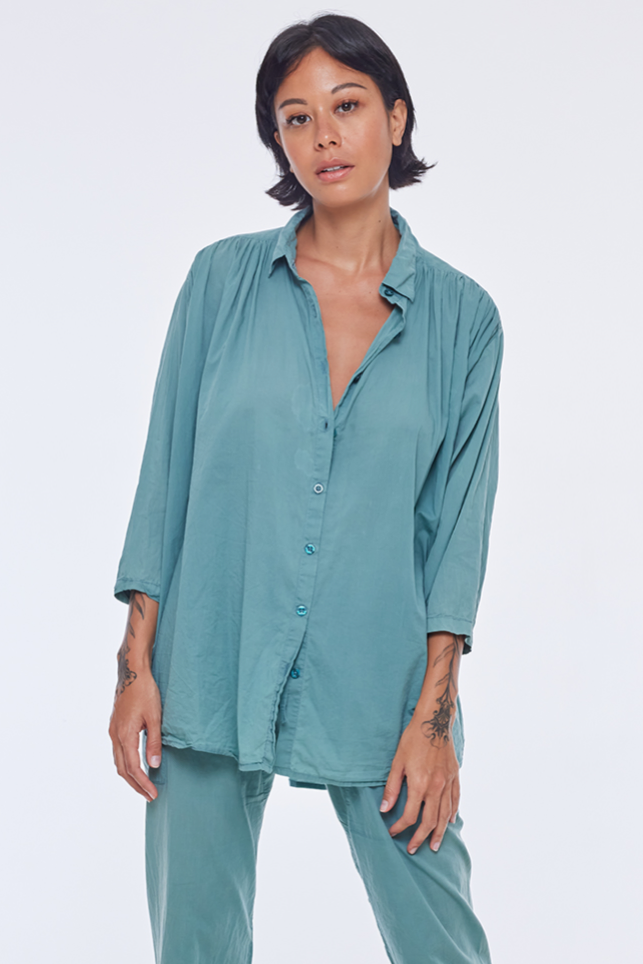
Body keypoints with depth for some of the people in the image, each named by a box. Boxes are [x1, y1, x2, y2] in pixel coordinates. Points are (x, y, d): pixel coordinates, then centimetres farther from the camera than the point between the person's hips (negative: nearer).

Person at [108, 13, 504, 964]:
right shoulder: (224, 278, 2)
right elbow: (167, 471, 3)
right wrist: (136, 664, -2)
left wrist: (434, 712, -5)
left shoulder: (461, 313, 2)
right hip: (212, 669, 1)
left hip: (378, 682, 0)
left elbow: (459, 518, 0)